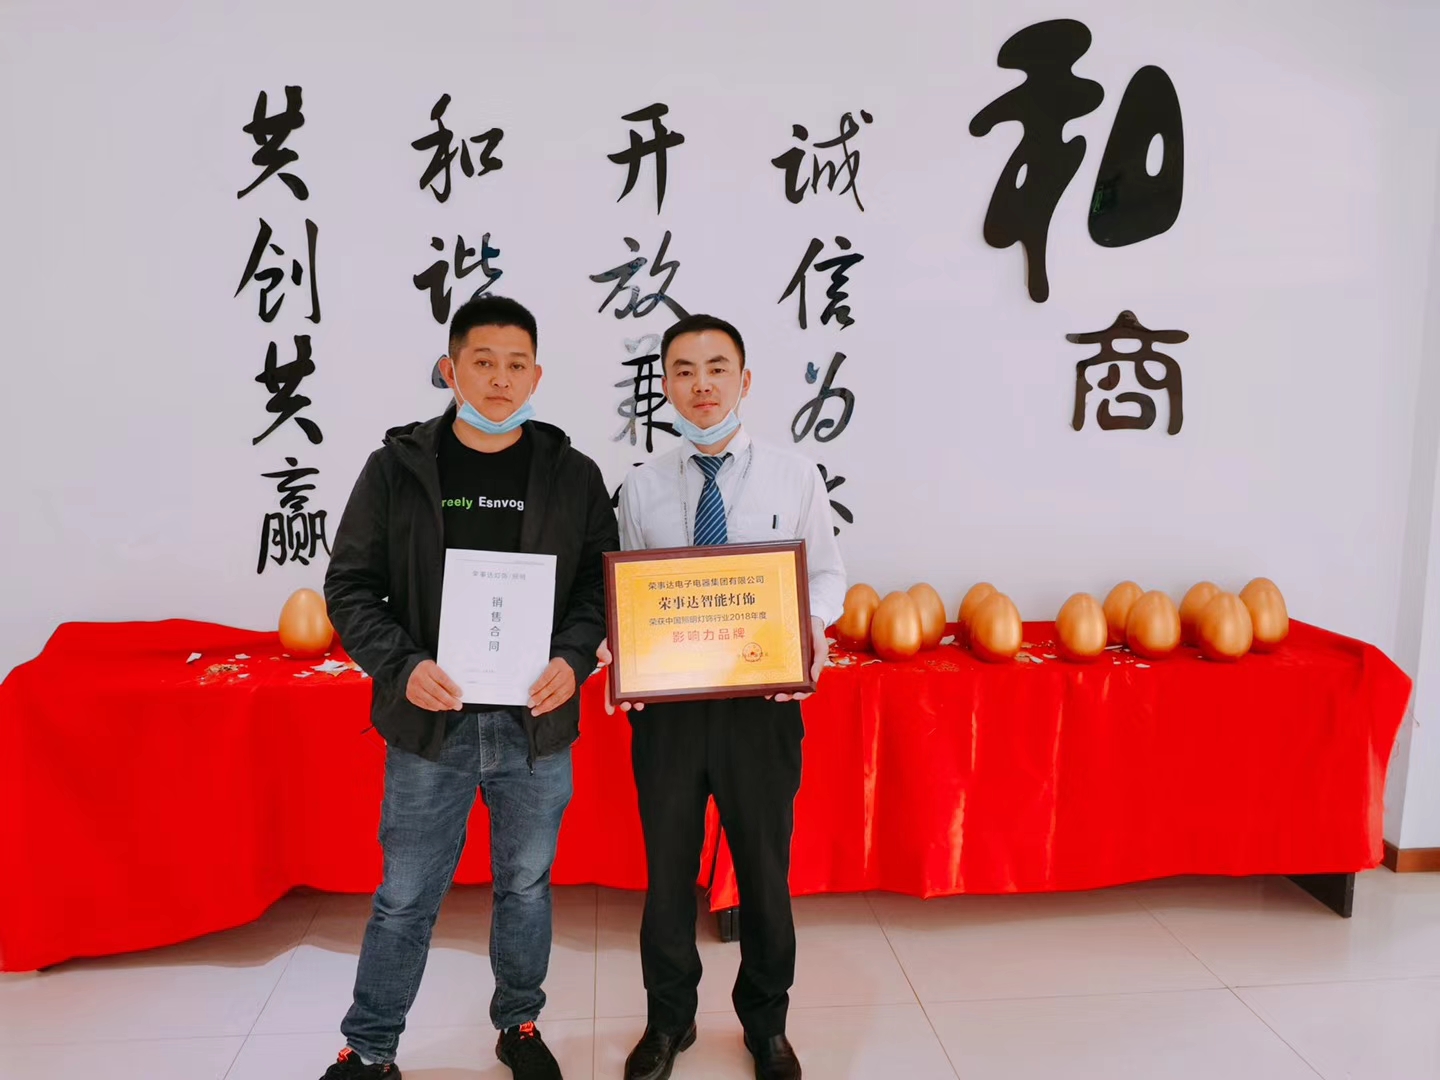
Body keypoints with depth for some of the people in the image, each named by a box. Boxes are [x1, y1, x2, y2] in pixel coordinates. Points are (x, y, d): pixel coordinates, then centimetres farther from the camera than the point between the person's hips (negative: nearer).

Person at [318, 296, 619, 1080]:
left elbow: (601, 582, 4)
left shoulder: (573, 475, 2)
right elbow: (350, 585, 0)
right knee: (405, 897, 11)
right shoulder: (396, 468, -1)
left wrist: (573, 659, -14)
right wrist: (402, 665, -15)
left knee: (526, 887, 17)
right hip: (430, 720, -1)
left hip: (537, 721, 1)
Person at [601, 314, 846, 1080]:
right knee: (667, 870, 15)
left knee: (765, 869, 15)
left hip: (763, 702, -1)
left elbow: (826, 574, 1)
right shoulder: (641, 487, 1)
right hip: (665, 702, 1)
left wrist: (812, 626, -19)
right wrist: (618, 649, -15)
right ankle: (669, 1018, 39)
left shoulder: (795, 477, -3)